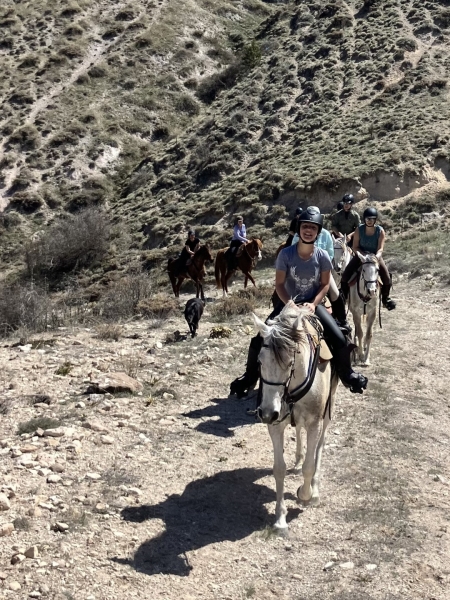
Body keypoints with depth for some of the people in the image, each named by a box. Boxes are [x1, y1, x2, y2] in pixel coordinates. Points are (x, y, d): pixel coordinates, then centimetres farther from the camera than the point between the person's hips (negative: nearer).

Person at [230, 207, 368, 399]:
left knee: (340, 340, -12)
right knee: (259, 340, -12)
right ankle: (250, 377, 14)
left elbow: (325, 284, -1)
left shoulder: (322, 256, -12)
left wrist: (313, 303, -16)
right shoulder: (286, 254, -15)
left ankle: (346, 373, 18)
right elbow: (279, 284, -8)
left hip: (312, 304, 1)